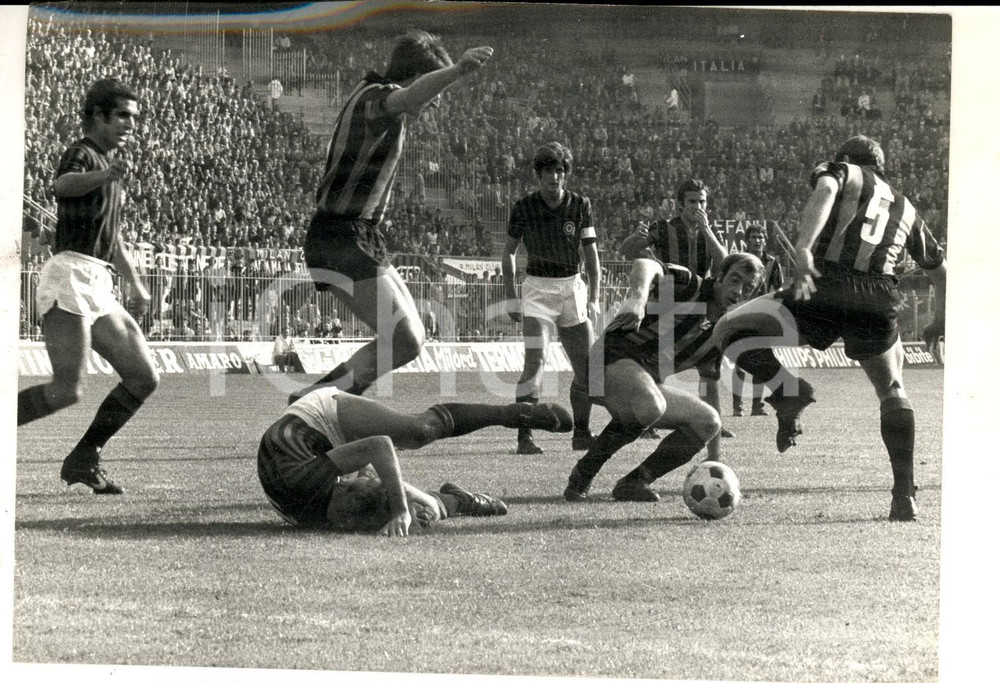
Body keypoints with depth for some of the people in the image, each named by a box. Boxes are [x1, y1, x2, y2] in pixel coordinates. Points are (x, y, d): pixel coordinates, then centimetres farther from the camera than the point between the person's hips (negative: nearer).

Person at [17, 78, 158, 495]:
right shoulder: (82, 154, -6)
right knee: (67, 391, -19)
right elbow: (62, 185, -31)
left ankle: (84, 459, 11)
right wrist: (103, 175, -50)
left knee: (143, 378, 5)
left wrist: (134, 283, 35)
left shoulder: (112, 163, 23)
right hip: (70, 277, -9)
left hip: (98, 287, 9)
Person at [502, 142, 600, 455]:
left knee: (588, 367, 4)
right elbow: (508, 253, 6)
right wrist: (511, 298, 1)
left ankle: (581, 433, 21)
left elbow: (592, 255, 3)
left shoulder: (581, 206, 0)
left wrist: (593, 299, -6)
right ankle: (524, 437, -17)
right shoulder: (524, 207, -4)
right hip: (537, 288, -3)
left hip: (572, 288, 3)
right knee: (535, 361, -18)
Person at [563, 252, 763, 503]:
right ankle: (581, 476, -19)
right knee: (650, 406, -37)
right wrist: (638, 298, -51)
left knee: (708, 421, -2)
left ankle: (635, 482, -3)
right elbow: (645, 265, -27)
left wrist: (714, 459, 22)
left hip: (651, 382, 8)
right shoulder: (689, 286, -7)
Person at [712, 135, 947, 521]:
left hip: (824, 290, -4)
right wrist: (940, 322, 54)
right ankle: (904, 494, 16)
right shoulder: (905, 208, 31)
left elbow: (824, 193, -9)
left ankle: (788, 392, -17)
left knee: (730, 332, 5)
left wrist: (803, 248, -24)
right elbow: (939, 270, 38)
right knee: (892, 392, 25)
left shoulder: (841, 171, 17)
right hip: (879, 301, 4)